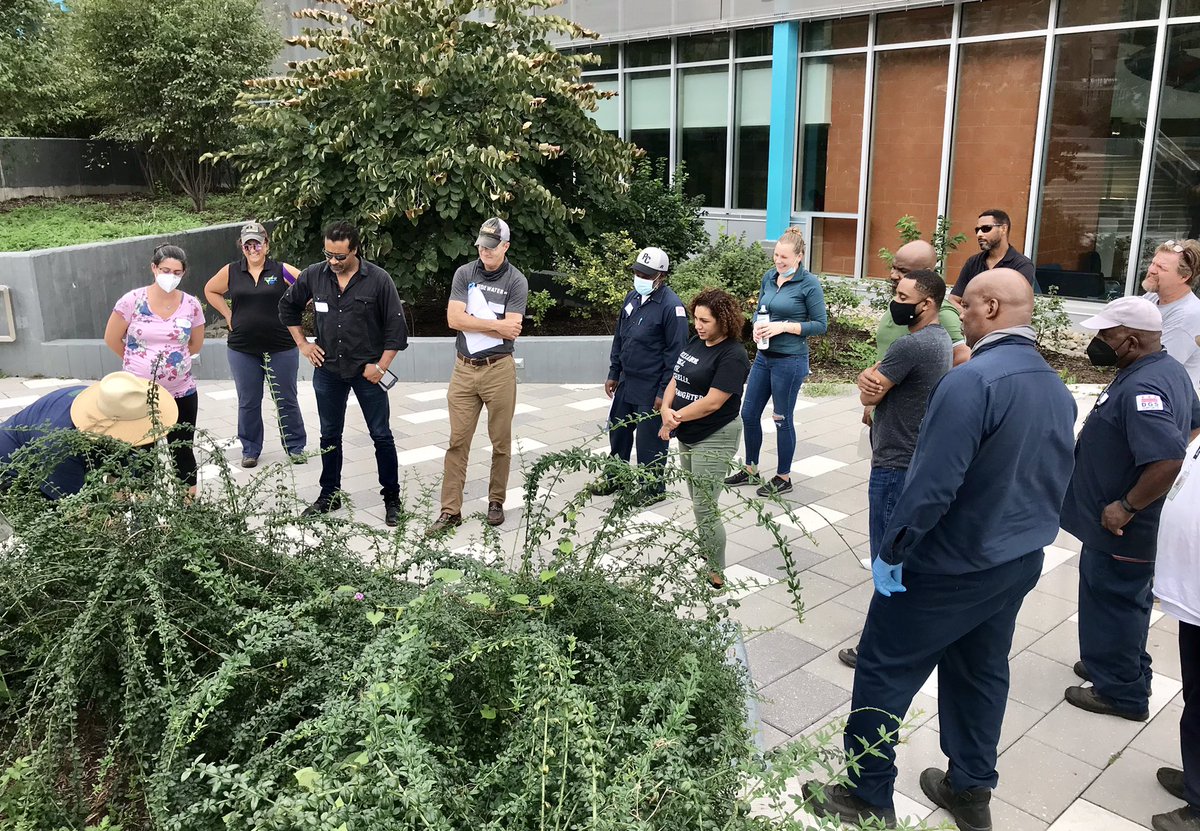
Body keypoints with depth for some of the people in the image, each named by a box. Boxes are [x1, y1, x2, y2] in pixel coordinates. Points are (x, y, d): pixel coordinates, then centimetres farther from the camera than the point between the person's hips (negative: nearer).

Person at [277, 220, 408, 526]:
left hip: (367, 371, -3)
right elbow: (287, 307, 15)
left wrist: (381, 365, -12)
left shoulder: (378, 280, -12)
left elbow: (396, 326, -8)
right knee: (330, 436, 14)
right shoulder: (313, 276, -2)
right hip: (328, 370, 3)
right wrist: (302, 343, 8)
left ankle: (391, 498, 15)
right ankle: (329, 495, 28)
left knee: (381, 435, 4)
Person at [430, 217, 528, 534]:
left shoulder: (516, 282, -3)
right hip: (464, 369, 2)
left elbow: (512, 331, -12)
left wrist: (471, 322, -9)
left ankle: (496, 501, 25)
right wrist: (496, 324, -11)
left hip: (499, 369, -2)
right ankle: (451, 510, 8)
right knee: (457, 441, 3)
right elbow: (453, 319, -7)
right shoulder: (464, 273, 4)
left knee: (501, 441, 9)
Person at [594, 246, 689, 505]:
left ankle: (654, 488, 22)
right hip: (626, 383, 8)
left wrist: (664, 391, -17)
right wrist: (613, 374, 15)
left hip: (651, 389, -8)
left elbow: (676, 352, -17)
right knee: (618, 430, 20)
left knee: (649, 439, 3)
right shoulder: (632, 298, 7)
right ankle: (615, 477, 39)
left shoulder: (671, 306, -17)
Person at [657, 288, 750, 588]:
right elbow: (674, 382, 8)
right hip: (688, 437, 8)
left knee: (704, 509, -5)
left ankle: (716, 575, 9)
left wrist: (677, 417, -11)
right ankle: (704, 556, 34)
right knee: (699, 503, 18)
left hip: (714, 440, -8)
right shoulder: (695, 344, 8)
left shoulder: (732, 356, -17)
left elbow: (712, 402, -22)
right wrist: (666, 411, -12)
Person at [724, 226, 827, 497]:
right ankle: (750, 469, 30)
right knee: (749, 413, 12)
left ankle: (783, 477, 22)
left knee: (783, 419, 5)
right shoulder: (769, 277, 5)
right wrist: (757, 326, -7)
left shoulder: (809, 283, -12)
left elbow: (821, 325, -10)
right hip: (764, 356, 7)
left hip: (790, 360, -6)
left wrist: (784, 326, -19)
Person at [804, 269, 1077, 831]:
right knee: (981, 673, 21)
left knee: (884, 670, 6)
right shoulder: (1057, 388, 4)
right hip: (1021, 562, 8)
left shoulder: (971, 382, -25)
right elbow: (1056, 481, 13)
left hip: (950, 566, -8)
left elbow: (932, 485, -28)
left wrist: (890, 553, -17)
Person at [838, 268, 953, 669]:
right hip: (918, 459, 10)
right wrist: (868, 377, -9)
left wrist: (869, 378, 3)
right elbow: (872, 380, 12)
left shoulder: (912, 345, -23)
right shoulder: (940, 340, 10)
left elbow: (869, 395, -17)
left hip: (896, 466, -10)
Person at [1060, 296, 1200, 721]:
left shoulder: (1141, 388, -29)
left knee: (1111, 602, 6)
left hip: (1121, 529, -10)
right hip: (1137, 527, 10)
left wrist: (1126, 507, -26)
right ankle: (1125, 669, 42)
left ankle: (1120, 692, 22)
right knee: (1125, 599, 24)